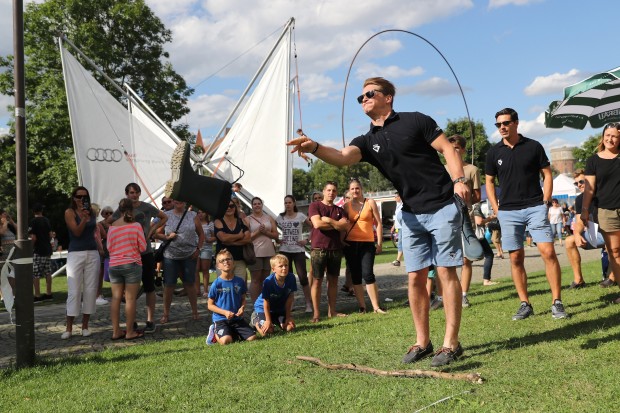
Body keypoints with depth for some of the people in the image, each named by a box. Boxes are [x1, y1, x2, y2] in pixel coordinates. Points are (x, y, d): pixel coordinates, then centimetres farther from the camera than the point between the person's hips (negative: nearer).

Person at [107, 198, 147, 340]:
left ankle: (116, 331, 12)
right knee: (130, 298, 0)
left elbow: (109, 248, 9)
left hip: (114, 265, 4)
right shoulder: (136, 225, -7)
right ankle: (130, 332, 3)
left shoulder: (112, 227, 4)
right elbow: (143, 247, -5)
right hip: (132, 264, -4)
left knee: (116, 298, 8)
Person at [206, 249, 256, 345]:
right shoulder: (216, 284, -8)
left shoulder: (240, 281, 3)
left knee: (252, 337, -10)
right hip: (221, 319, -4)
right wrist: (225, 312, -17)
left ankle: (232, 333, 14)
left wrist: (242, 308, -9)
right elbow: (210, 305, -4)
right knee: (226, 341, -26)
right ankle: (215, 333, 8)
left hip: (237, 318, 4)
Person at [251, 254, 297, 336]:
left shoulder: (291, 278, -19)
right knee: (267, 331, -18)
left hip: (281, 309, 4)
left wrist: (288, 316, -7)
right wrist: (268, 320, -15)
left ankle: (279, 322, 25)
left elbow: (290, 299, -9)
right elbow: (266, 303, -20)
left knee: (290, 327, -9)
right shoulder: (268, 281, -30)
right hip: (263, 309, -4)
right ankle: (255, 321, 15)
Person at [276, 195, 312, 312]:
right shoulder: (280, 217, 5)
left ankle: (309, 303, 1)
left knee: (303, 276, -6)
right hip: (284, 251, 2)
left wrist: (307, 240, -9)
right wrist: (277, 240, -1)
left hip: (298, 250, -2)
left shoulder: (300, 216, -2)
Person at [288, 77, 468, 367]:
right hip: (411, 214, 5)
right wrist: (315, 148, -30)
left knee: (446, 273, -3)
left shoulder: (415, 121, -1)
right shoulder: (368, 141, 9)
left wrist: (459, 180, -16)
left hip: (442, 207, -5)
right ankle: (422, 342, 14)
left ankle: (451, 343, 1)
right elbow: (343, 157, -11)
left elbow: (447, 148, -1)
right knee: (415, 278, 4)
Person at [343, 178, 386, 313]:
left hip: (367, 243, -2)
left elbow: (379, 223, 3)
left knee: (368, 274, -12)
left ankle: (376, 307, -5)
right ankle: (362, 306, 12)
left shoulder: (370, 203, 4)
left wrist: (380, 243, -2)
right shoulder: (346, 206, 8)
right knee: (355, 275, 4)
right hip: (350, 244, 3)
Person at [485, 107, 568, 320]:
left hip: (535, 207, -2)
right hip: (508, 212, 2)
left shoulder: (533, 147, 1)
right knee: (516, 258, 3)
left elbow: (547, 175, 7)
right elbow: (489, 181, 13)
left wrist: (545, 202, -2)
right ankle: (525, 304, 12)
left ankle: (557, 302, -2)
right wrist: (496, 209, 5)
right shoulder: (494, 152, 5)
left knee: (548, 251, -10)